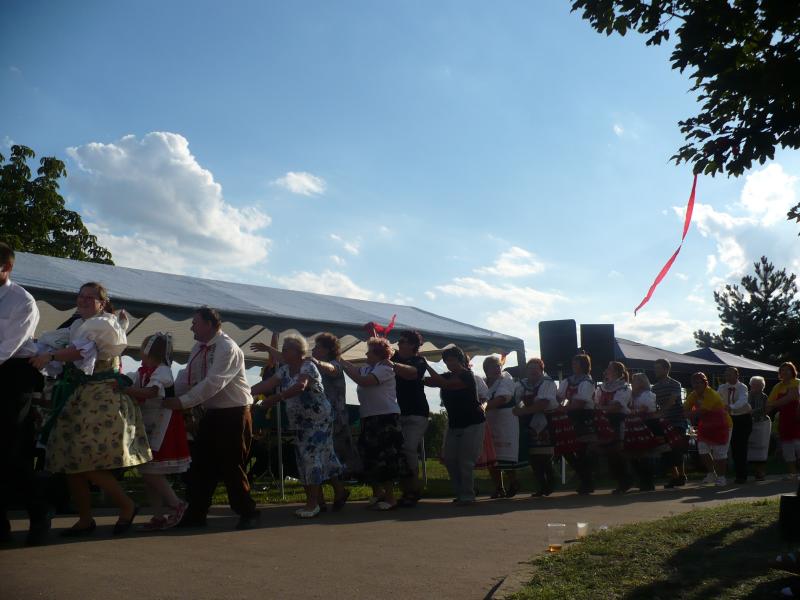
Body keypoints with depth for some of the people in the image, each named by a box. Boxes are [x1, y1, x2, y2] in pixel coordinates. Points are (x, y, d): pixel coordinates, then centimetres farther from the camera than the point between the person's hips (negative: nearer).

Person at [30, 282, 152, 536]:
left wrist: (50, 356, -33)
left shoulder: (102, 324, -6)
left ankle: (127, 506, 8)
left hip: (102, 400, -8)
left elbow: (83, 350, -22)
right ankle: (85, 519, 17)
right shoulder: (78, 326, 20)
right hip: (76, 400, 8)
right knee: (72, 464, 6)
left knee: (89, 464, -10)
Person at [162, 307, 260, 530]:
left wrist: (183, 402, -26)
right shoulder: (198, 349, 9)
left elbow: (213, 383, -25)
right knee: (201, 464, 9)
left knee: (231, 467, -2)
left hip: (233, 414, -8)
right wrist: (169, 397, -10)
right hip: (212, 413, 8)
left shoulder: (227, 348, -18)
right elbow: (186, 377, 6)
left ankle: (247, 513, 15)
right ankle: (195, 515, 18)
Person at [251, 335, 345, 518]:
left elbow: (300, 386, -34)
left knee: (313, 456, -11)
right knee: (304, 458, 9)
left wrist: (277, 398, -41)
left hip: (318, 420, -8)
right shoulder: (284, 370, 8)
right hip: (300, 422, 9)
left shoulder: (308, 367, -16)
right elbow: (267, 384, -3)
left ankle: (313, 502, -6)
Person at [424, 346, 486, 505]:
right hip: (454, 424, 8)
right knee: (449, 459, 3)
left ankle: (467, 496, 0)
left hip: (472, 424, -7)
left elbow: (444, 384, -28)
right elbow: (429, 381, -3)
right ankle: (459, 493, 15)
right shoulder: (448, 376, 8)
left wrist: (427, 366, -26)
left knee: (466, 461, -9)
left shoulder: (467, 375, -16)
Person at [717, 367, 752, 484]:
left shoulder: (742, 387, -17)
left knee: (742, 446, -8)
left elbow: (742, 400, -36)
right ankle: (738, 474, 14)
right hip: (731, 418, 4)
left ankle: (742, 475, -1)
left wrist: (731, 407, -53)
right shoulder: (722, 388, -2)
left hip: (744, 418, -4)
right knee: (734, 446, 4)